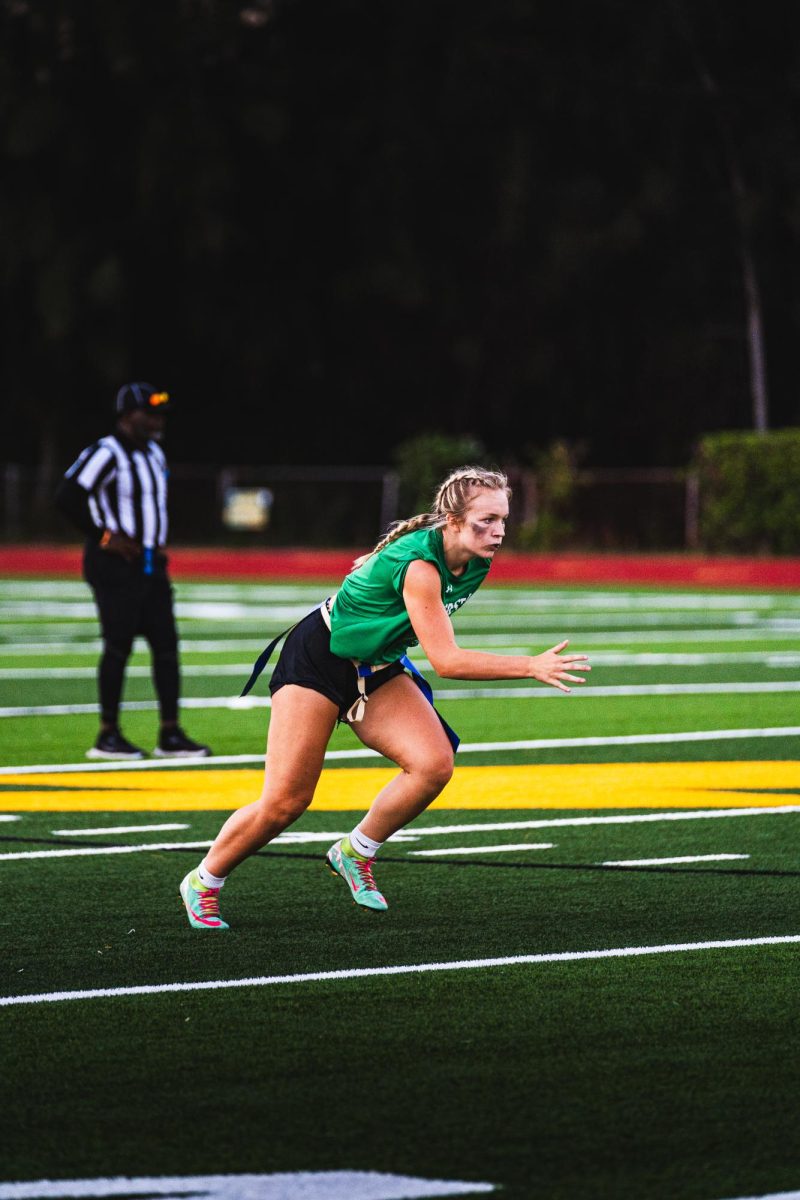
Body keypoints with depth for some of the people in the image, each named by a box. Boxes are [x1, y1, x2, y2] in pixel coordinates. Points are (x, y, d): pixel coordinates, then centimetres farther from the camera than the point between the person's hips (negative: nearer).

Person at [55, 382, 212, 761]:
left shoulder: (154, 454, 15)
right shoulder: (104, 454, -12)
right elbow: (67, 498, -18)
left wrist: (156, 542, 13)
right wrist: (105, 536, -17)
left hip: (151, 567, 8)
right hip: (115, 565, -8)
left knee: (166, 645, 4)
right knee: (118, 646, -5)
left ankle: (170, 736, 7)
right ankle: (108, 736, 3)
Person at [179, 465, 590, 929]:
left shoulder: (476, 563, -9)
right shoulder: (418, 564, -34)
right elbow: (446, 660, -39)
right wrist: (532, 667, -43)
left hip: (377, 667, 7)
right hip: (317, 658, -7)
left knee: (435, 763, -16)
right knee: (285, 803, -8)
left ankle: (356, 853, 5)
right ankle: (204, 882, 16)